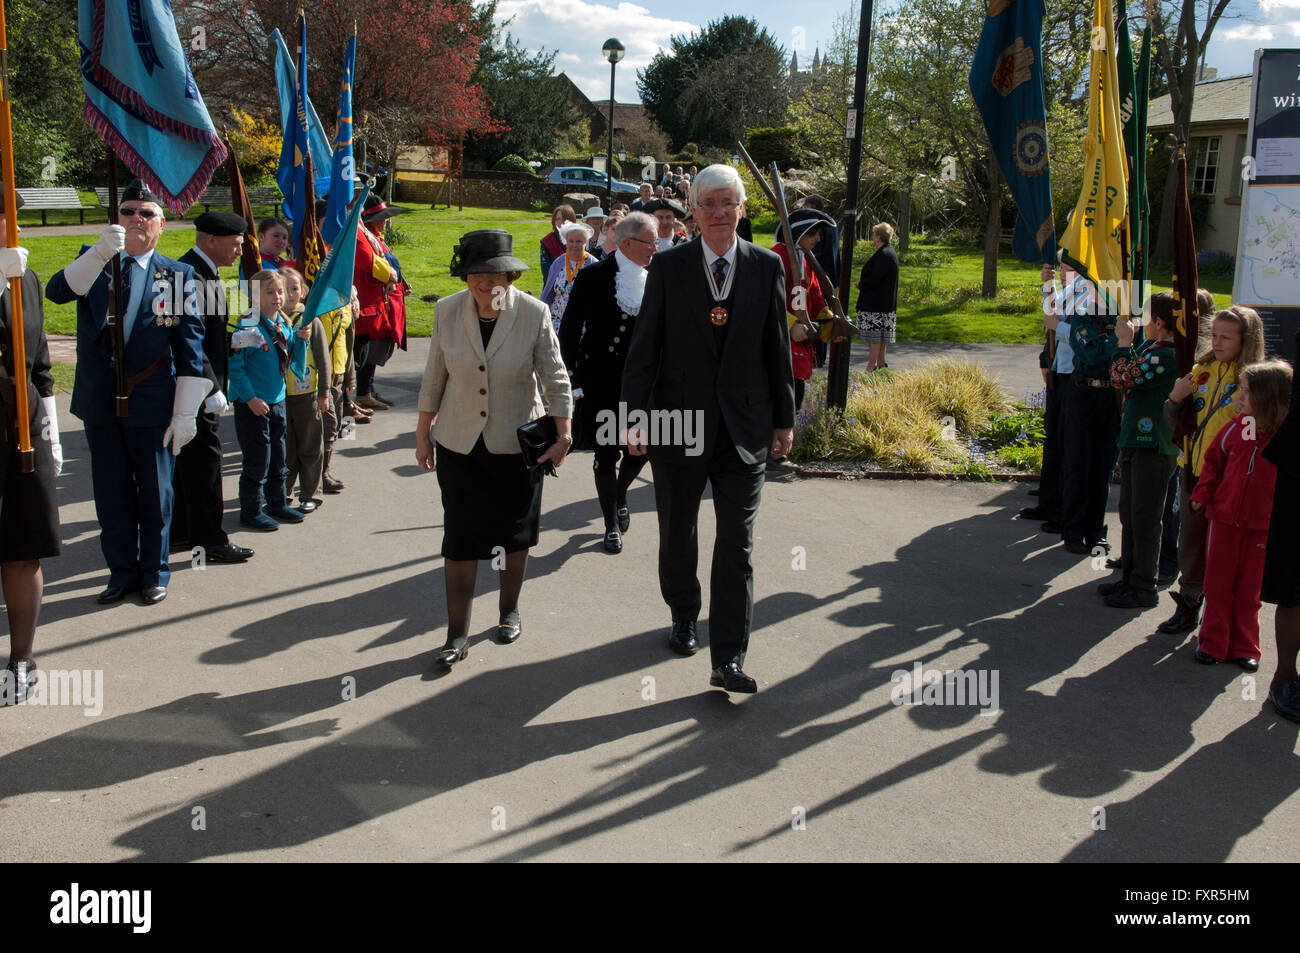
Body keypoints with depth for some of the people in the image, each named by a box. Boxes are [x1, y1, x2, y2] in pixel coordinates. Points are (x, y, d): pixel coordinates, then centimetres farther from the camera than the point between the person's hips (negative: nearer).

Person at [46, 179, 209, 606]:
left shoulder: (178, 275, -2)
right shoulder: (92, 261, 4)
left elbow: (190, 345, -4)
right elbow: (56, 292, -17)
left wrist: (185, 412, -9)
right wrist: (101, 253, -32)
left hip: (152, 403, -2)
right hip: (100, 402, 2)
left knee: (155, 492, 8)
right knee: (111, 491, 11)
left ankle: (154, 572, 24)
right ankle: (122, 571, 26)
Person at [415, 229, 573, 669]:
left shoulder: (534, 313, -12)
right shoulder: (447, 311, -7)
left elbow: (555, 379, -5)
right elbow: (434, 377, 5)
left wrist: (562, 435, -8)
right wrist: (423, 434, 8)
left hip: (517, 445, 0)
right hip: (459, 445, 1)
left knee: (515, 534, 14)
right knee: (460, 539, -1)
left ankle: (509, 610, 36)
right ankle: (457, 634, 9)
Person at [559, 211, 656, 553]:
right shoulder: (593, 277, -8)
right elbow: (568, 333, -5)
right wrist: (572, 382, -8)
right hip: (601, 384, -3)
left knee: (640, 449, 3)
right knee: (607, 453, 4)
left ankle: (620, 496, 36)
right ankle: (612, 525, 21)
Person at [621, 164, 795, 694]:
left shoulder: (767, 267, 1)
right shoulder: (668, 267, -3)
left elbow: (777, 348, 5)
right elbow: (644, 347, -4)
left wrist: (784, 420, 7)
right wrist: (635, 416, -10)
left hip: (744, 426, 0)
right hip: (678, 422, 0)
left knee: (737, 543, -4)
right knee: (677, 534, 15)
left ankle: (728, 660, -1)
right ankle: (683, 617, 39)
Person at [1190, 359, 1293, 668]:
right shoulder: (1235, 428, -1)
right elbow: (1213, 461, 9)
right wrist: (1202, 494, -2)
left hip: (1263, 524, -2)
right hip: (1225, 517, 2)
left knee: (1250, 588, 9)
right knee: (1218, 584, 9)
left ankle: (1244, 647, 23)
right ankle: (1213, 642, 21)